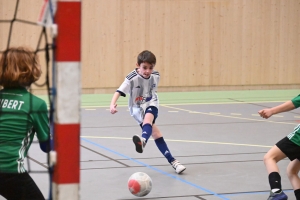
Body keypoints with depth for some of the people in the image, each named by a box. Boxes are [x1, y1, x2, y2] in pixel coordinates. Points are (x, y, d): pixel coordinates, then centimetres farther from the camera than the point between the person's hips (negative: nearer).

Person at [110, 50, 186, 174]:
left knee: (148, 119, -34)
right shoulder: (132, 78, -22)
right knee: (155, 134, -13)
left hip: (151, 105, 2)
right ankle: (172, 161, -11)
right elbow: (119, 91, -31)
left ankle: (143, 140, -62)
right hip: (138, 109, -2)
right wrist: (112, 104, -47)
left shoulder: (155, 76, -7)